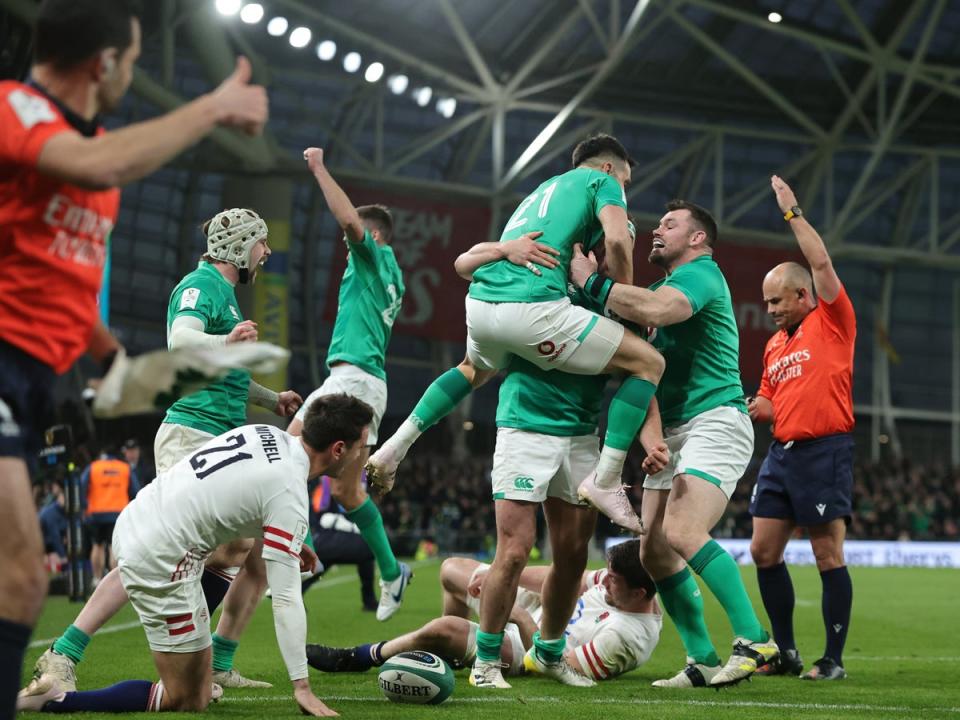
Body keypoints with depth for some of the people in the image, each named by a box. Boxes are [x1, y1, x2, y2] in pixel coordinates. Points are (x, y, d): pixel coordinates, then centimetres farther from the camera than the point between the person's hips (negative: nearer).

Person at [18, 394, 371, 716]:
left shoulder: (266, 434, 5)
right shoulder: (289, 494, -17)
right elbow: (286, 598, -18)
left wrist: (291, 542, 23)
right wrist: (302, 686, -15)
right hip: (159, 563, -9)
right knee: (190, 700, 0)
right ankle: (54, 699, -7)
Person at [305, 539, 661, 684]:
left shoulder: (627, 636, -36)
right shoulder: (620, 579, -13)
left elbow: (557, 666, -33)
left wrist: (522, 620, -31)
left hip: (528, 649, -9)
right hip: (535, 613, 9)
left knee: (444, 628, -27)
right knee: (452, 569, 13)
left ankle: (355, 659, 0)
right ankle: (453, 652, 40)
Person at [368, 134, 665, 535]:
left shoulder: (544, 190, 34)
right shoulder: (601, 181, 13)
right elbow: (617, 239, -7)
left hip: (480, 302, 8)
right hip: (532, 306, -8)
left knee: (475, 369, 42)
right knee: (649, 363, 2)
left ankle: (397, 445, 32)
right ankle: (606, 481, -5)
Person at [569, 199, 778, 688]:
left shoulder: (701, 273, -7)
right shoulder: (667, 285, 24)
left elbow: (655, 309, -29)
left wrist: (591, 281, -21)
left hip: (714, 423, -9)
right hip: (674, 432, 10)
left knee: (682, 532, -26)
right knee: (654, 551, 1)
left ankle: (754, 640, -21)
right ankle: (703, 662, 6)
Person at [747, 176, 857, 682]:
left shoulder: (833, 322, -2)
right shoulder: (775, 344, 17)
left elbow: (822, 262, -14)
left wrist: (793, 212, -7)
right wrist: (756, 409, 4)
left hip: (824, 451, -8)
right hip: (782, 451, 8)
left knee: (828, 555, -5)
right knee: (763, 551, 5)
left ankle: (833, 660, 2)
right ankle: (786, 653, 14)